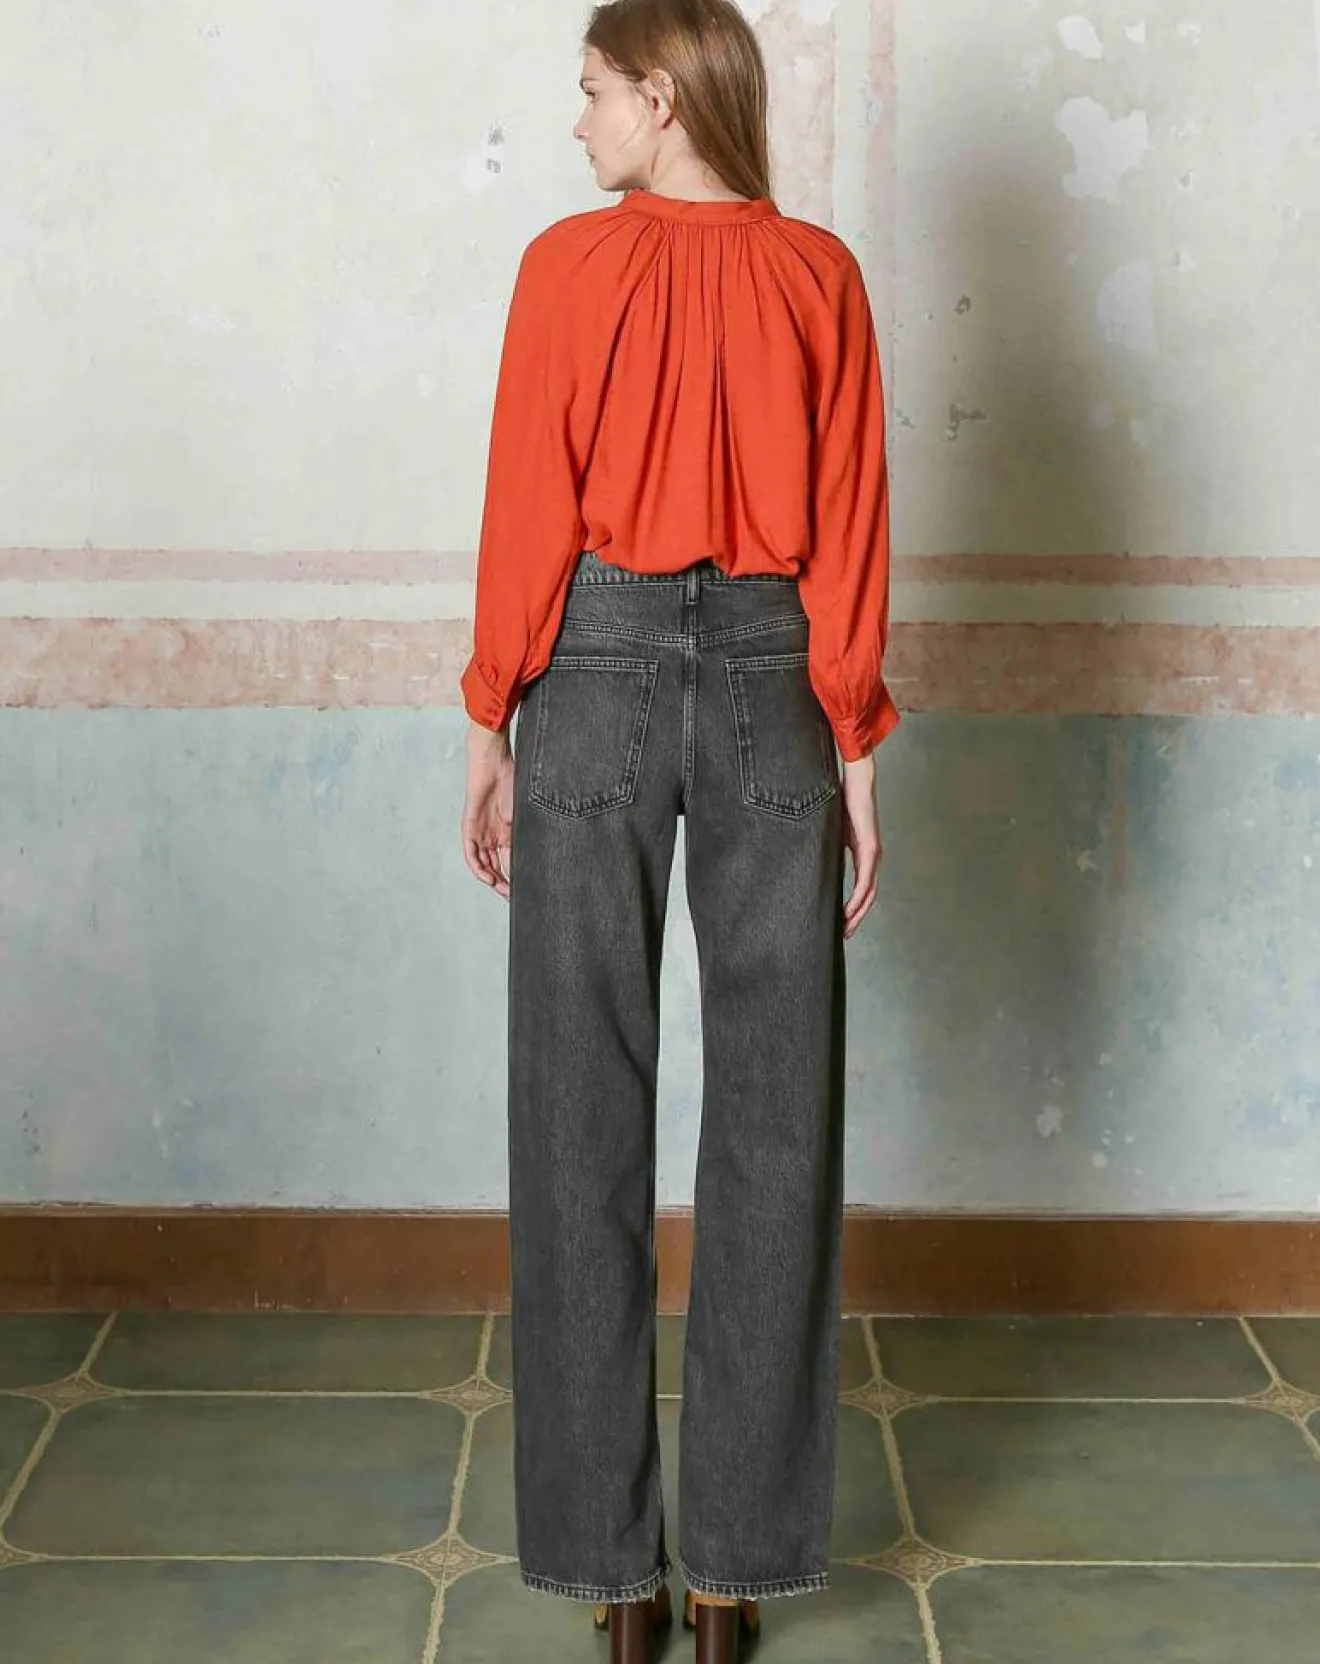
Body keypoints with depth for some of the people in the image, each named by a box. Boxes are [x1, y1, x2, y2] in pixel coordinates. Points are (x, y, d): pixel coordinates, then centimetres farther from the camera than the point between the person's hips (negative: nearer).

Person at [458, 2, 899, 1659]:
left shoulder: (572, 263, -3)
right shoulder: (819, 275, 3)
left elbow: (529, 513, -5)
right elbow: (851, 534, 1)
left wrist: (489, 727, 3)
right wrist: (855, 747, 6)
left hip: (600, 668, -2)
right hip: (770, 681, 2)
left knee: (585, 1113, 6)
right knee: (773, 1116, 7)